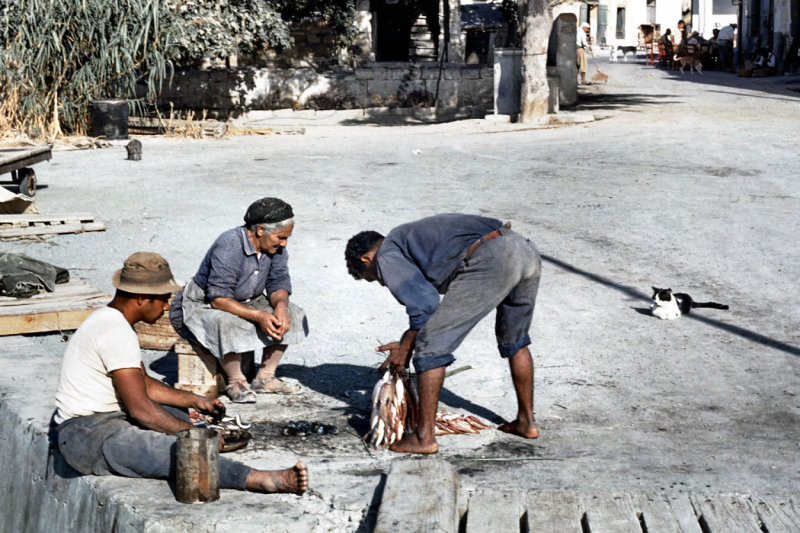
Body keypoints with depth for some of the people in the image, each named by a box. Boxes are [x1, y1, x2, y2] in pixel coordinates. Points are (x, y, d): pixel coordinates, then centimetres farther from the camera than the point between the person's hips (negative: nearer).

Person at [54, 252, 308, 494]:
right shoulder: (116, 332, -20)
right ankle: (259, 479, -36)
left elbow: (144, 384, 22)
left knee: (178, 415, 20)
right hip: (89, 438, -12)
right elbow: (140, 408, -24)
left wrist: (195, 401, 14)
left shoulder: (110, 318, 14)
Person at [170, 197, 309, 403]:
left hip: (245, 303, 8)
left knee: (292, 315, -9)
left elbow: (279, 284, -4)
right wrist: (258, 315, -42)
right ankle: (236, 382, -20)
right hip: (202, 306, -8)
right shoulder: (228, 246, -30)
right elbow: (218, 299, -32)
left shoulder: (276, 248, -7)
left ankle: (265, 378, -4)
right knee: (228, 324, -39)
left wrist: (281, 305, -28)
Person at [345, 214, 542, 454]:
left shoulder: (387, 256, 9)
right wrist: (409, 341, 38)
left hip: (490, 263, -9)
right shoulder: (415, 236, 36)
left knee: (431, 345, 2)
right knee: (514, 341, 30)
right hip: (528, 253, 9)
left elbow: (425, 304, -1)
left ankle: (424, 437, 6)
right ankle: (526, 421, 39)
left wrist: (406, 347, 11)